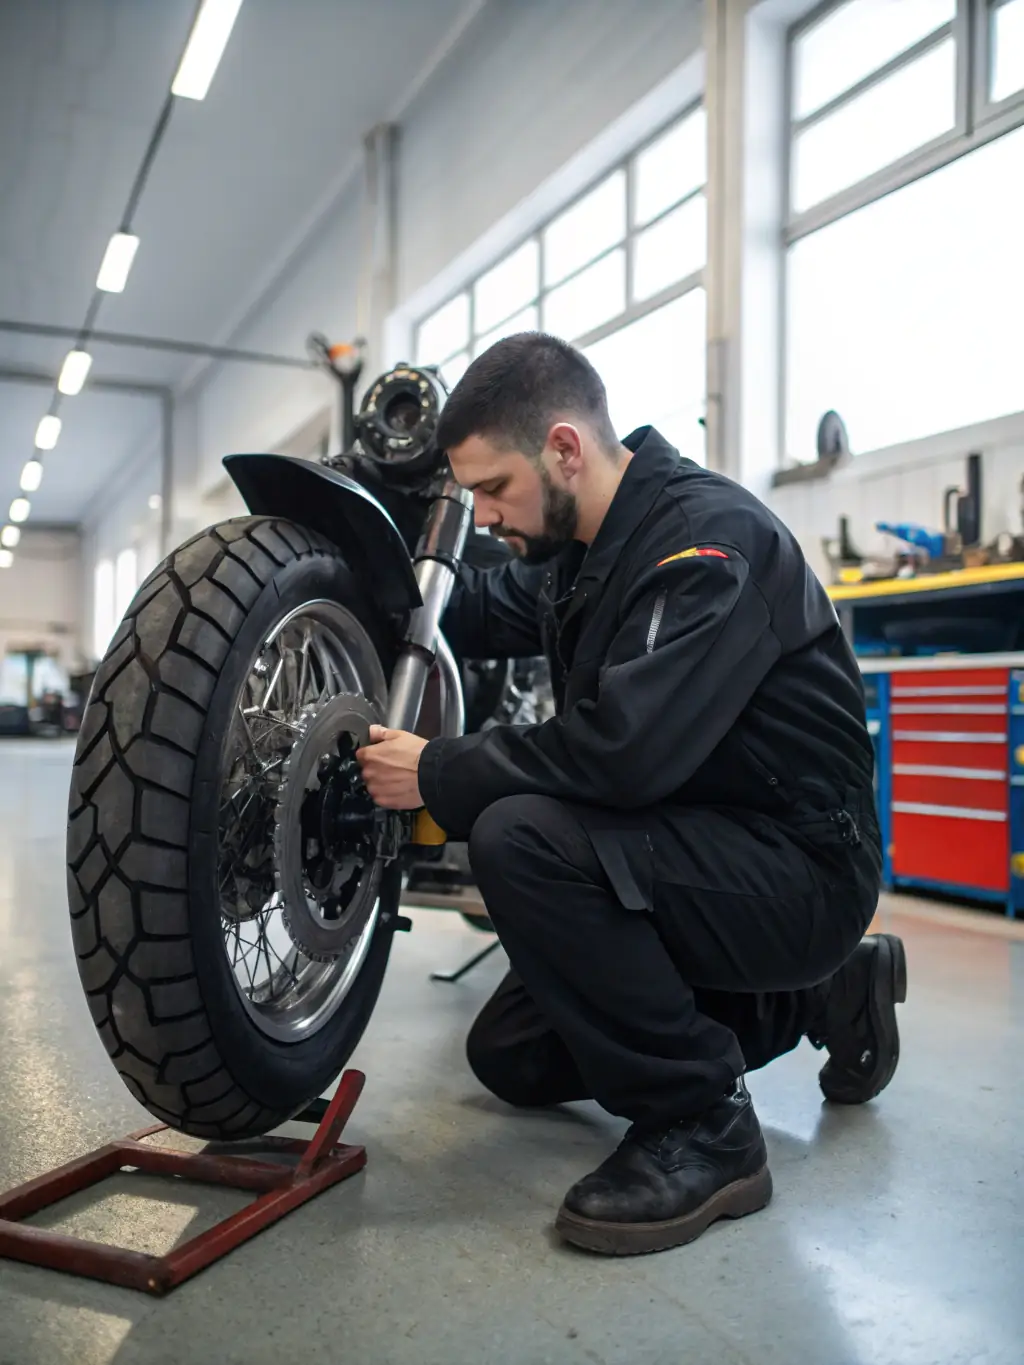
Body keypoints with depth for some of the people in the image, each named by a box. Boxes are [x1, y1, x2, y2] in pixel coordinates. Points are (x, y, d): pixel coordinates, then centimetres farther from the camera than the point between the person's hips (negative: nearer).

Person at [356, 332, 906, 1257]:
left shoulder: (712, 537, -21)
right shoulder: (577, 549, 7)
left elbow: (622, 751, -33)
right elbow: (482, 614, 23)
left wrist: (438, 776, -22)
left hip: (800, 865, -10)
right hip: (694, 844, 10)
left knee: (521, 838, -31)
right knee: (511, 1058, 14)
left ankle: (702, 1126, -13)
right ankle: (818, 998, 22)